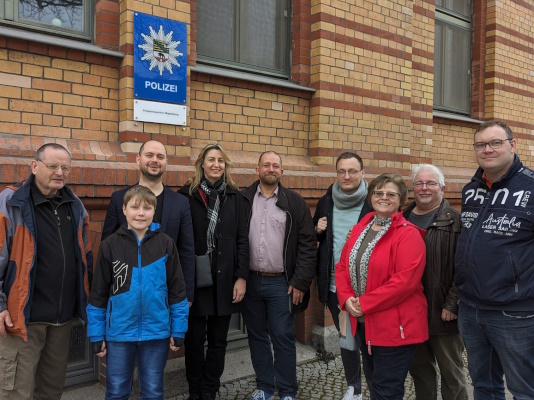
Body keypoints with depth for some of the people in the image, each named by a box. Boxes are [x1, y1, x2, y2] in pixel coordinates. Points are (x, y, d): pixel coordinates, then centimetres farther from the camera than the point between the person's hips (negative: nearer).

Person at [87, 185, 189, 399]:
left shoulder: (166, 244, -4)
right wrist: (96, 334, 1)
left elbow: (177, 290, 0)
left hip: (156, 332, 0)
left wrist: (178, 330, 0)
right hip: (119, 332, 0)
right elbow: (98, 294, 0)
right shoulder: (110, 245, -5)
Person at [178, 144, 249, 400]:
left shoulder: (234, 197, 6)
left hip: (225, 279, 2)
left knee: (218, 340, 11)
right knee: (194, 339, 8)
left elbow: (242, 240, 4)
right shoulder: (187, 194, -1)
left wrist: (242, 276, -3)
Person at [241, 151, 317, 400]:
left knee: (283, 338, 4)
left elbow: (308, 244, -3)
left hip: (280, 282, -2)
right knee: (257, 337, 13)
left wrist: (300, 282, -8)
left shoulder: (295, 203, 0)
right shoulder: (243, 200, 3)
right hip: (250, 281, 2)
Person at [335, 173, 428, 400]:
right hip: (363, 322, 7)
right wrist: (347, 299, -9)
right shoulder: (360, 229, 9)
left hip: (395, 325, -7)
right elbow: (342, 266, 9)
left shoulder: (408, 234, -14)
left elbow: (406, 280, -23)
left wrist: (364, 303, -21)